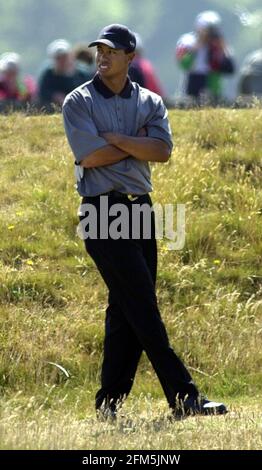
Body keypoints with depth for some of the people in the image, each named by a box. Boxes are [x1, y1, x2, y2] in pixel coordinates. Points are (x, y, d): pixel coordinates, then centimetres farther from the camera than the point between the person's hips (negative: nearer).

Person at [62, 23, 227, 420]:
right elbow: (90, 156, -14)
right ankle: (183, 396, -13)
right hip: (102, 212, -5)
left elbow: (163, 150, -5)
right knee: (142, 303, -10)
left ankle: (110, 402, 12)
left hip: (141, 209, 5)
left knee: (128, 309, 6)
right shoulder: (79, 102, -1)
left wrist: (115, 139, -11)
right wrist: (140, 144, -6)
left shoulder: (149, 102, 11)